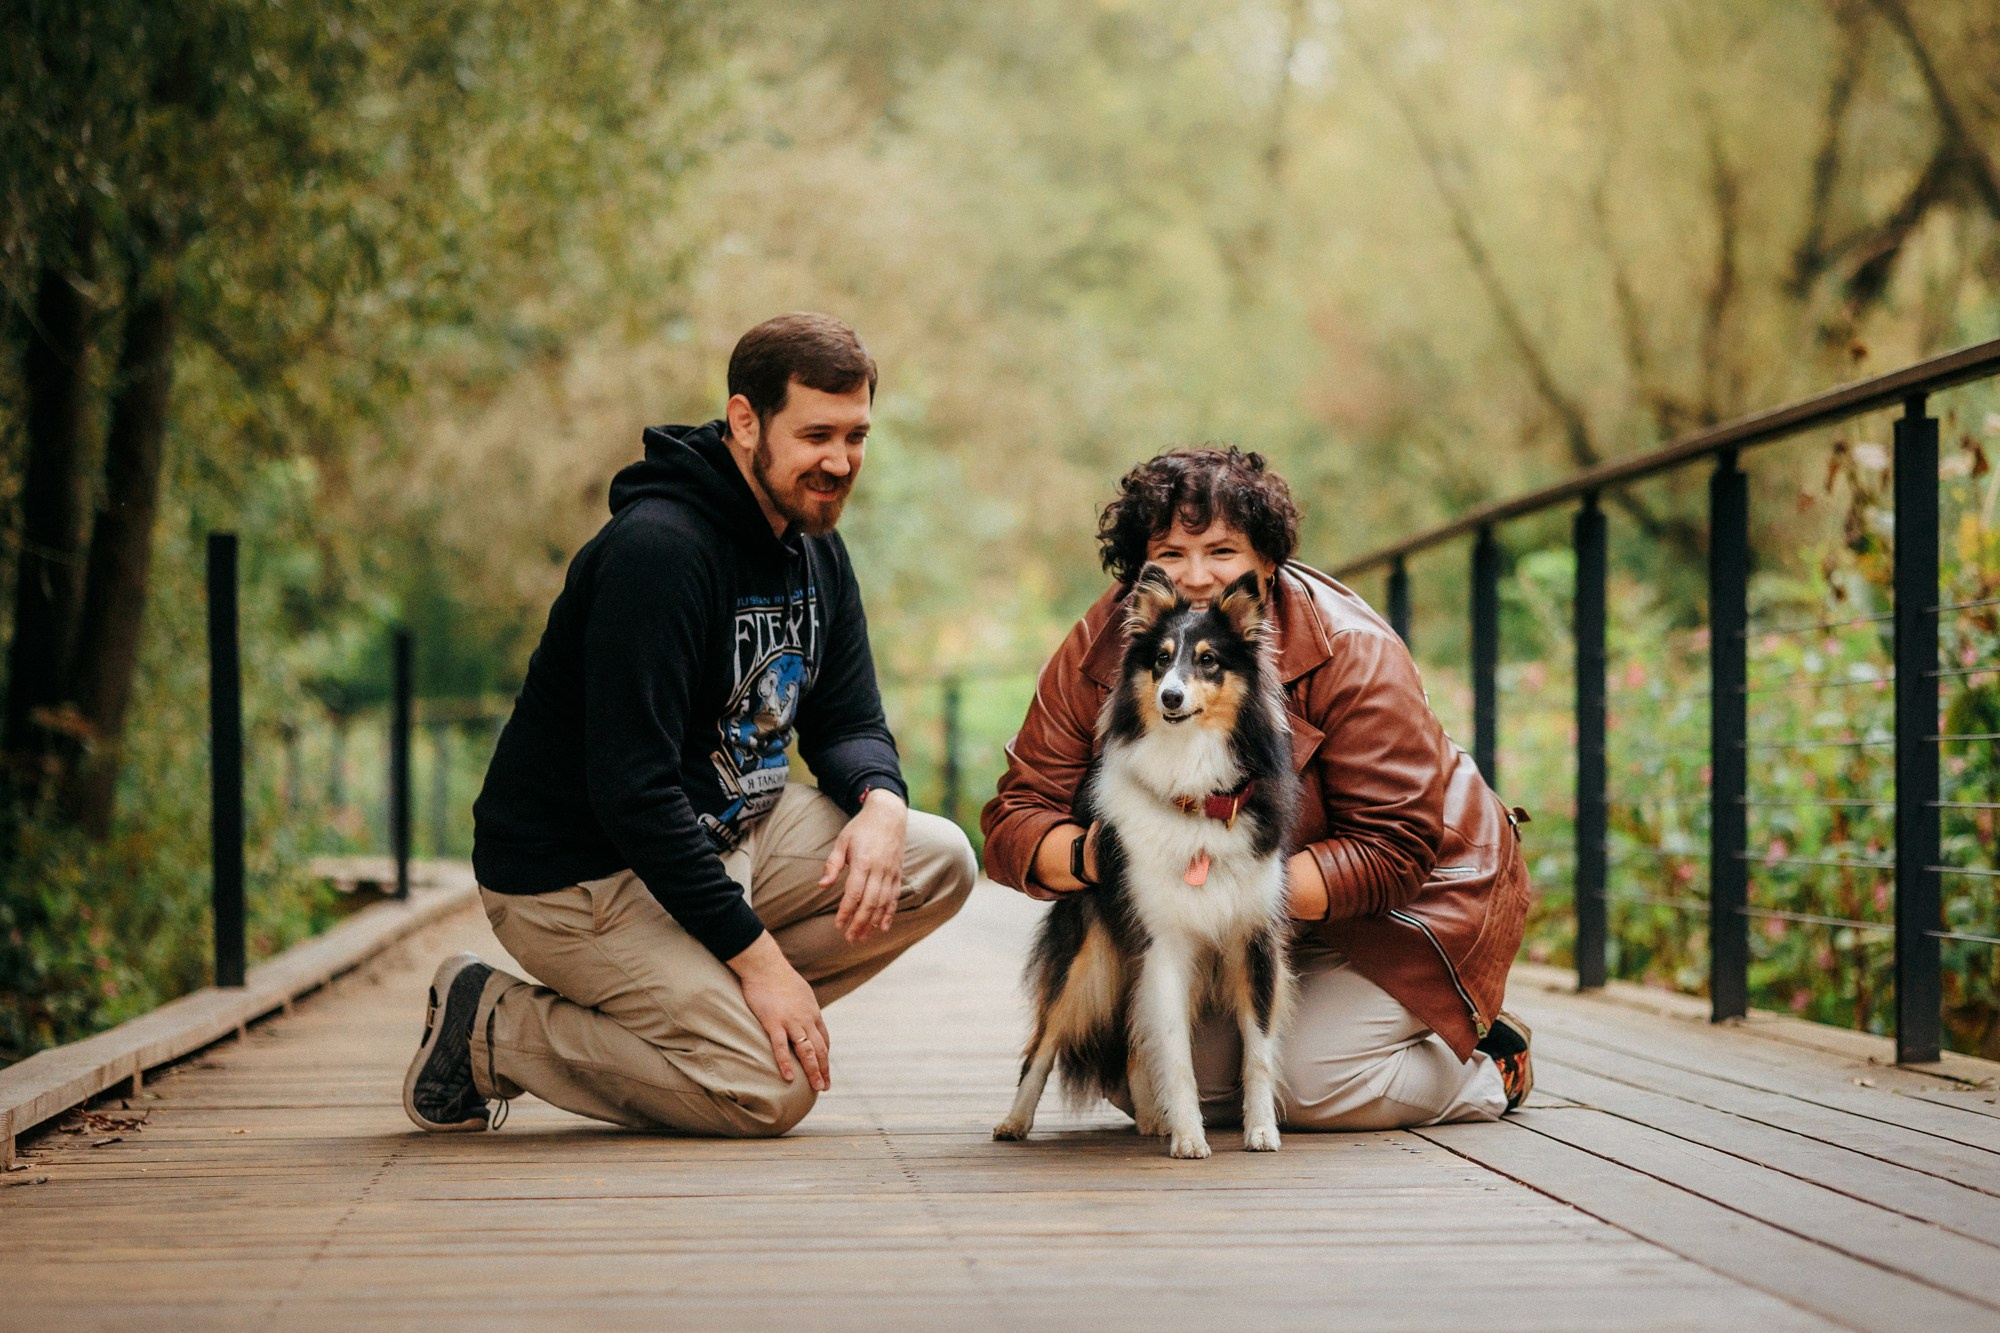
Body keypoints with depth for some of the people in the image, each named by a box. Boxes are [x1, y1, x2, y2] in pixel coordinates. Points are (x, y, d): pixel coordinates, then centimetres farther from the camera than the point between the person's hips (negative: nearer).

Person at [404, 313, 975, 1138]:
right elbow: (631, 791, -28)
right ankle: (488, 1029, -3)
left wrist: (880, 805, -15)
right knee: (771, 1092, -19)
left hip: (724, 836, 9)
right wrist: (756, 955, -28)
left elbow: (849, 722, 11)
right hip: (580, 876, -9)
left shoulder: (815, 551, 5)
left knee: (939, 862, -5)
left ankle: (706, 1009, 0)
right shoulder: (657, 550, -25)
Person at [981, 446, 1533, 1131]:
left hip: (1406, 898, -5)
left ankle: (1488, 1059, 11)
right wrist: (1093, 855, -40)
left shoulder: (1352, 654, -27)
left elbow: (1391, 853, -28)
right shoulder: (1096, 653, -16)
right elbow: (1014, 822, -16)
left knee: (1310, 1090, -19)